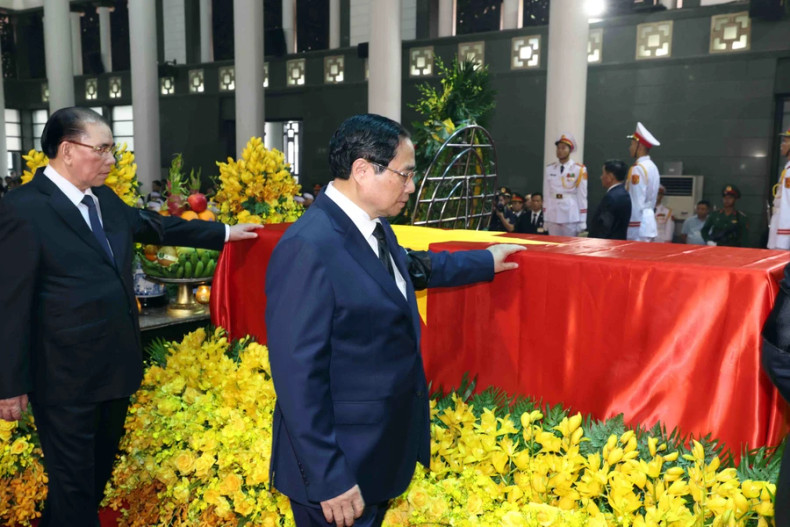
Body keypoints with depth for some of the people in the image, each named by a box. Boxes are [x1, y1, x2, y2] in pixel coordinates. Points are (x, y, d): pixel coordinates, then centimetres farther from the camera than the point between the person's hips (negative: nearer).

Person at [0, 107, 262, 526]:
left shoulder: (103, 198, 7)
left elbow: (155, 225, 22)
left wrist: (223, 232, 24)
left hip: (115, 366, 8)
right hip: (66, 378, -8)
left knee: (99, 473, 24)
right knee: (73, 483, 8)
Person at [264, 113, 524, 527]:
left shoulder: (373, 227, 2)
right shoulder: (308, 248, -26)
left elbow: (407, 265, 24)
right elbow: (298, 374, -26)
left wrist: (485, 262, 34)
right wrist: (329, 478, -22)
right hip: (341, 465, -8)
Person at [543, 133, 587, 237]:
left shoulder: (579, 169, -2)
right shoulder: (549, 169, 8)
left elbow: (582, 196, -2)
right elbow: (546, 195, 9)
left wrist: (582, 221, -4)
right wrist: (545, 220, 7)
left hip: (571, 217, -3)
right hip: (553, 216, 3)